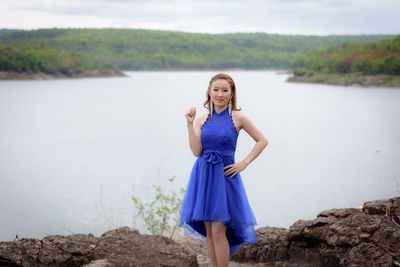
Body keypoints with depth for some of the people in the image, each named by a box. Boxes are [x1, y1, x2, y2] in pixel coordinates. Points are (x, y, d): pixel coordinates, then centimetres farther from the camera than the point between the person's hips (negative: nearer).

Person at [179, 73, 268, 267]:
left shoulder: (238, 118, -4)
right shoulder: (201, 120, 5)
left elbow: (262, 141, 4)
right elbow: (196, 151, -6)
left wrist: (244, 164, -3)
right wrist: (189, 124, -11)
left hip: (224, 176, -4)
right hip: (203, 176, 4)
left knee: (218, 231, -8)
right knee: (208, 231, 8)